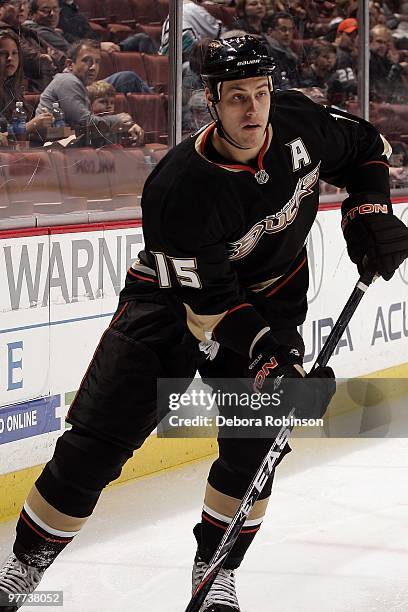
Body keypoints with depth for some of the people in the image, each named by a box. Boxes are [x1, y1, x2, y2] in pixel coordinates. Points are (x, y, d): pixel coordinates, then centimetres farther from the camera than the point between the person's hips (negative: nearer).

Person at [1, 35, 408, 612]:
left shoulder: (300, 122, -16)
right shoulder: (180, 186, -31)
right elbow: (209, 305, -26)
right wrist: (269, 356, -35)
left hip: (269, 298, 4)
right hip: (172, 300, -4)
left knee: (253, 444, -9)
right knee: (96, 441, -8)